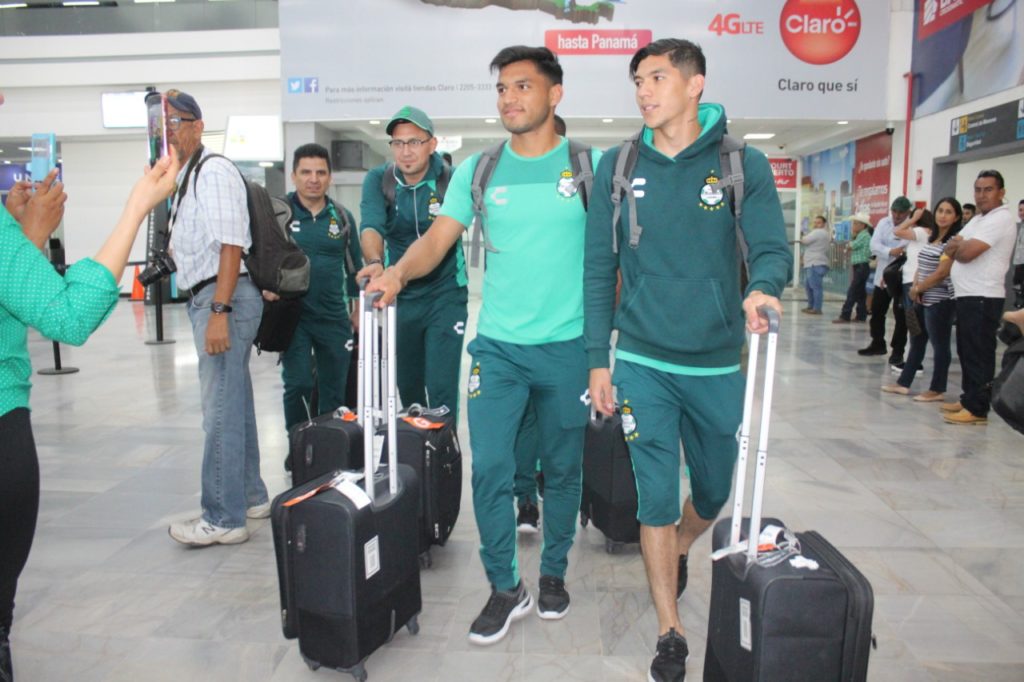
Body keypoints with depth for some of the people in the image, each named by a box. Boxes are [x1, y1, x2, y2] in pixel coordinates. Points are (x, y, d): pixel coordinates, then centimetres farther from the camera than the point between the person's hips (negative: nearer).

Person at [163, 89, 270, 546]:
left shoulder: (214, 172, -10)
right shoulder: (183, 177, 19)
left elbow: (231, 245, -19)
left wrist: (219, 311, -23)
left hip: (223, 297, -10)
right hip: (206, 299, 10)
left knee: (221, 410, -6)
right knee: (234, 404, 15)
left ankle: (223, 518, 3)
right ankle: (249, 496, 27)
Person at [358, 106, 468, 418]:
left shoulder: (451, 180, -10)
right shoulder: (378, 179, -4)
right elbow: (370, 226, -21)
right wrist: (375, 262, -42)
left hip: (445, 293, -3)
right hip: (400, 296, 3)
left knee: (442, 389, -8)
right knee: (407, 386, 15)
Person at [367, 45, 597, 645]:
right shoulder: (477, 169, 5)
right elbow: (437, 240, -1)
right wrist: (398, 272, -20)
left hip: (568, 347, -1)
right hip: (498, 346, 2)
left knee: (563, 468, 12)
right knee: (490, 469, -1)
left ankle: (554, 573, 33)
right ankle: (506, 588, 18)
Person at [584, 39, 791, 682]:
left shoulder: (744, 165, 0)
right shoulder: (617, 168, 3)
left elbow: (773, 249, -7)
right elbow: (599, 268, 3)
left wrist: (760, 289, -31)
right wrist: (598, 358, 0)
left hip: (718, 364, 1)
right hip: (643, 362, 0)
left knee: (714, 492, 18)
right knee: (657, 497, 2)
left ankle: (677, 555, 51)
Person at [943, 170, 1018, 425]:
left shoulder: (1000, 219, -13)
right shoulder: (978, 219, 19)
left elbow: (966, 253, -22)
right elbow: (951, 249, 15)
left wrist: (959, 245, 1)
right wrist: (961, 245, -7)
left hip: (982, 298, -10)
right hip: (967, 296, 10)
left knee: (979, 354, -6)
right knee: (966, 351, 15)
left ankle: (977, 409, -2)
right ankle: (969, 399, 25)